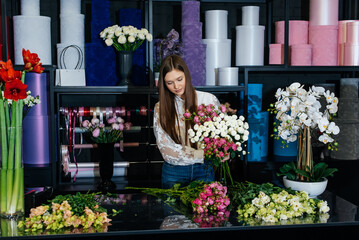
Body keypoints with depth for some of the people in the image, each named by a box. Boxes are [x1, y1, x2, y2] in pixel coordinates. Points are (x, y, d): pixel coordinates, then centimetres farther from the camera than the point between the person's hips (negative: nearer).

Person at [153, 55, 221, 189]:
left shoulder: (208, 99, -3)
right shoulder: (161, 108, -1)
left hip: (203, 169, 0)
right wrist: (202, 155, -19)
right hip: (174, 172, 0)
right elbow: (165, 146, -9)